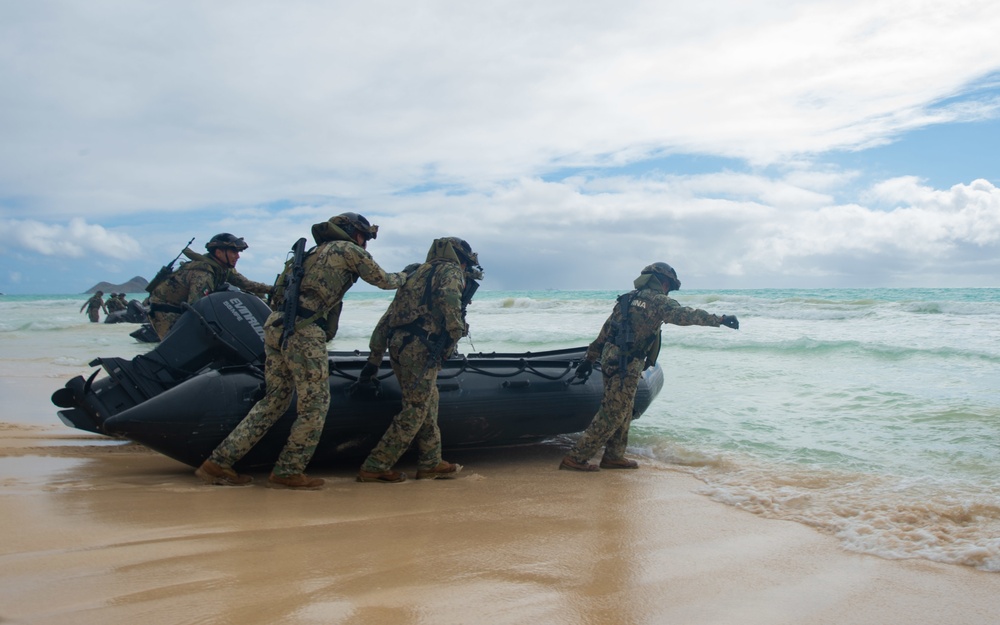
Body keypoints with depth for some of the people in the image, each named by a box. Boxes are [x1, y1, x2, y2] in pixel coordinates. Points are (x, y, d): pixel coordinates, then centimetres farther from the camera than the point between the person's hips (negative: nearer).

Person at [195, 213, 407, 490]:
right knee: (314, 404, 0)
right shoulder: (348, 249, 5)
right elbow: (383, 280, 14)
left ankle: (218, 462, 12)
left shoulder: (316, 251, 28)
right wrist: (404, 277, 32)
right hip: (303, 332, -8)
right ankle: (287, 472, 4)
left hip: (275, 325, 8)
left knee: (274, 401, 13)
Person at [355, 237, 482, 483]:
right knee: (415, 410, -4)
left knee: (428, 404, 17)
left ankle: (430, 463, 21)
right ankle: (375, 467, -5)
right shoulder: (450, 271, 6)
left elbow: (387, 318, 23)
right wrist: (456, 333, -12)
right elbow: (449, 299, -20)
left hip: (397, 344, 8)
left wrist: (374, 359, 22)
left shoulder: (417, 274, 28)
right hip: (420, 347, -8)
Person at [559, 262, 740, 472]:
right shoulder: (657, 300, -4)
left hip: (611, 359, 9)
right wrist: (720, 319, -17)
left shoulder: (628, 298, 19)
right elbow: (685, 314, -18)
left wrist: (590, 358, 21)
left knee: (622, 412, 20)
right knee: (612, 414, -4)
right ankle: (575, 458, -4)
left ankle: (613, 456, 27)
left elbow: (605, 331, 19)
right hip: (627, 365, -9)